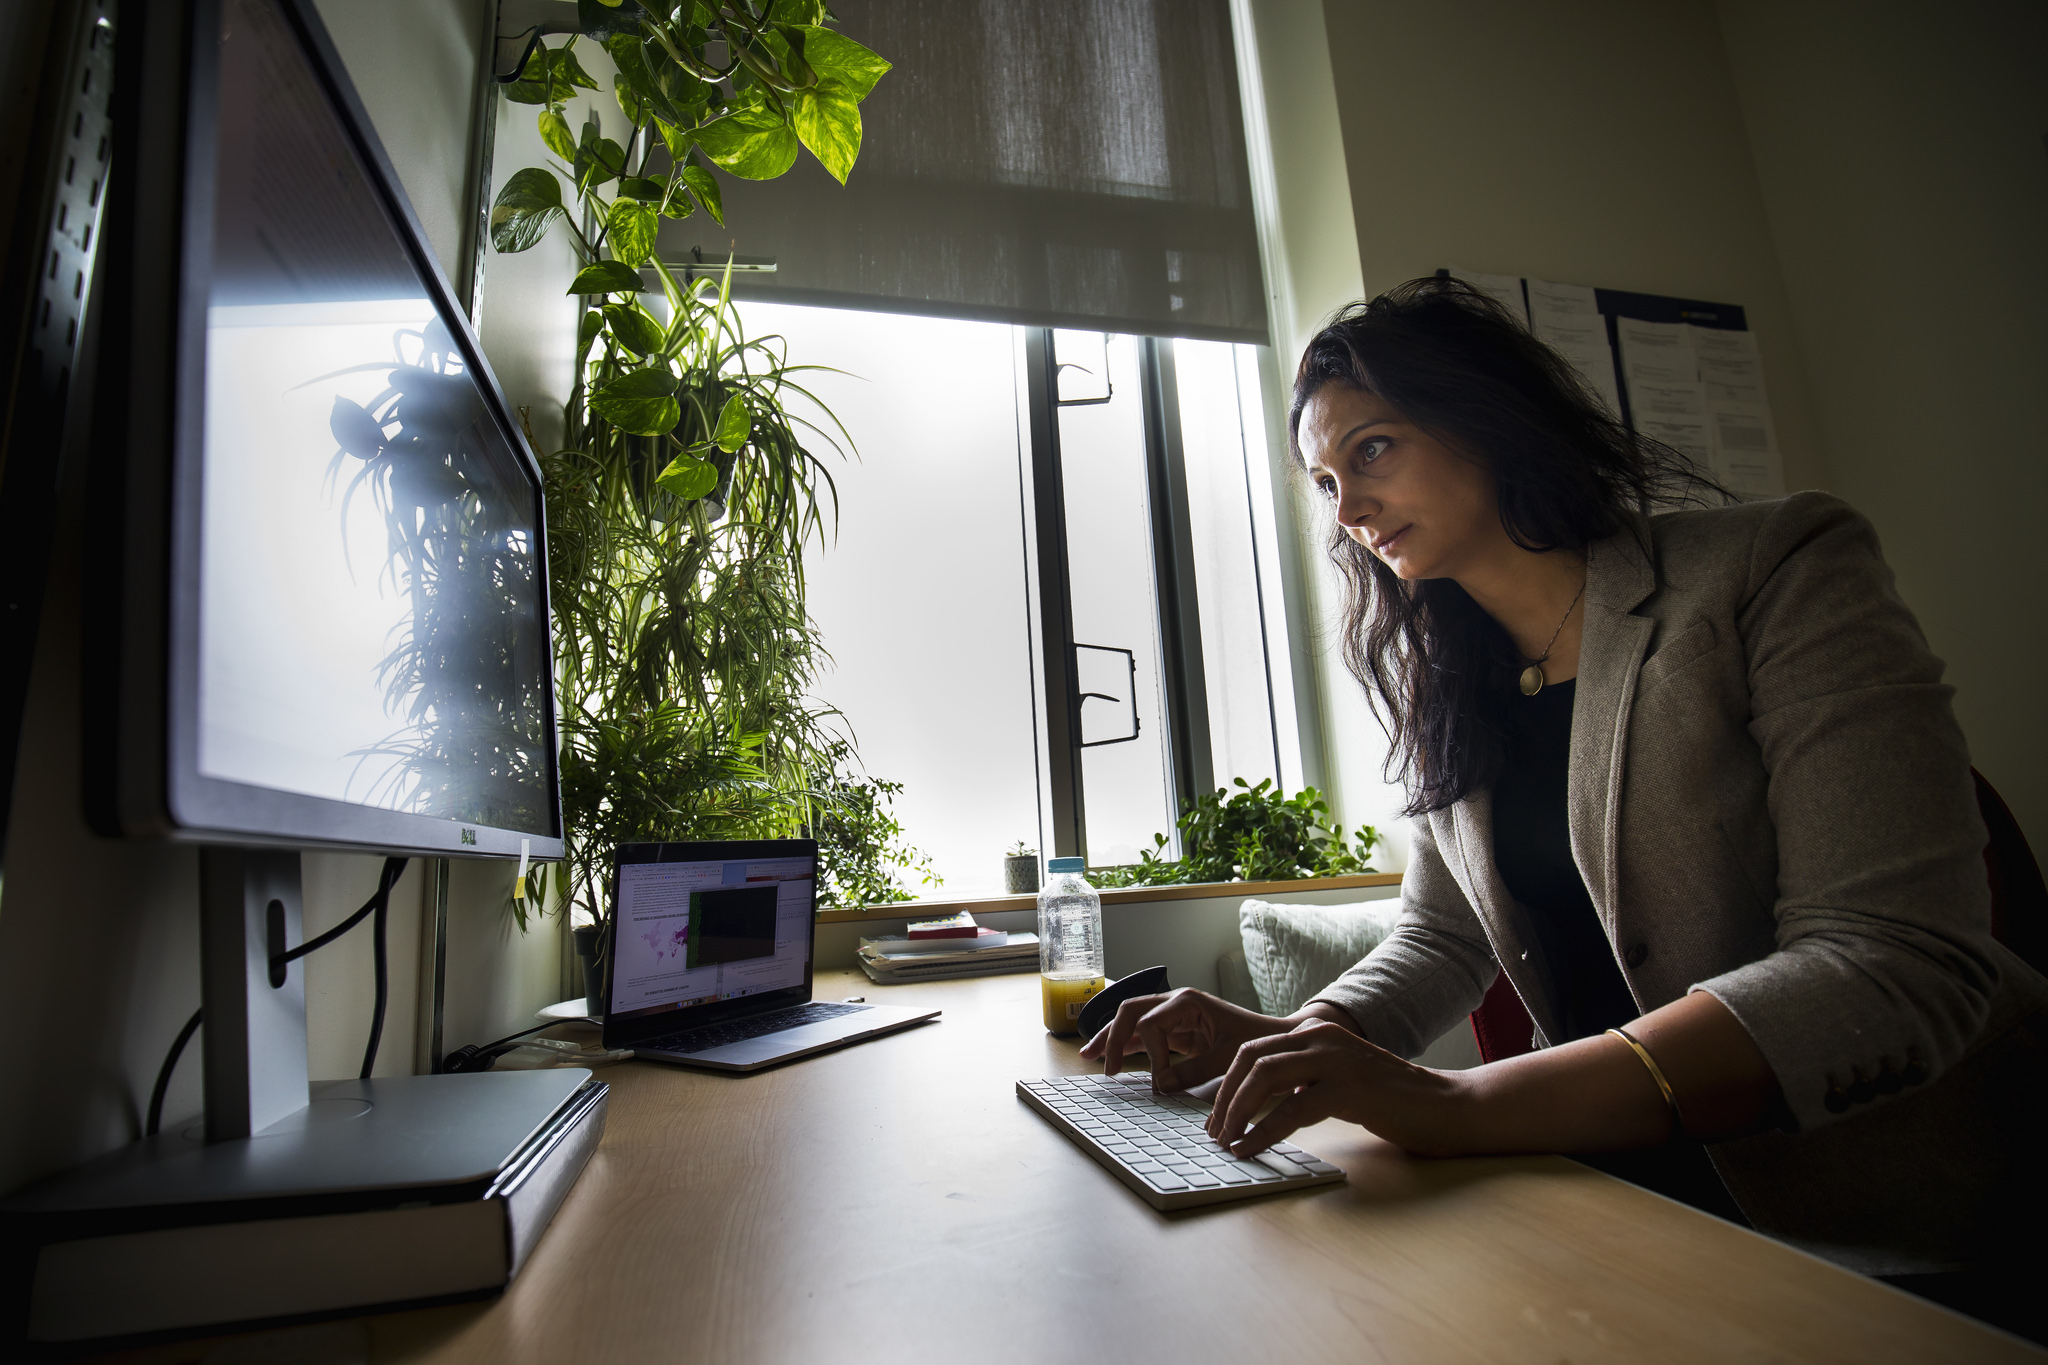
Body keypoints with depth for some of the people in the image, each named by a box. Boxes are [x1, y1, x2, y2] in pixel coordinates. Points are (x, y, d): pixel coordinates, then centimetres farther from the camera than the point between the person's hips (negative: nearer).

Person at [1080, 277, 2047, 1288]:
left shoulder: (1776, 570, -13)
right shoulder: (1445, 686, 4)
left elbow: (1896, 963, -23)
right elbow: (1440, 939, 5)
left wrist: (1466, 1104, -34)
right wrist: (1291, 1039, -16)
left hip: (1897, 1235, -3)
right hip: (1636, 1187, 4)